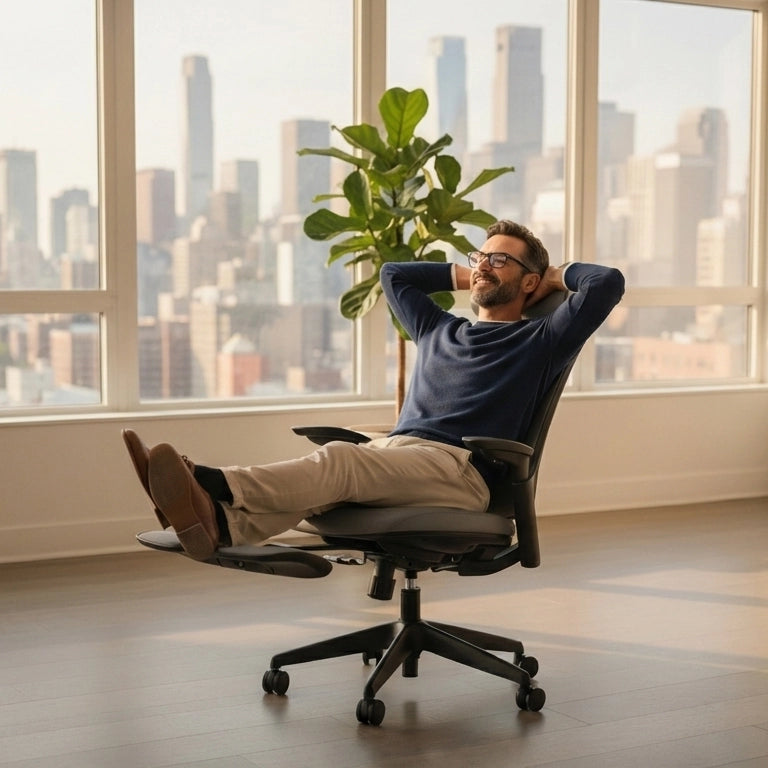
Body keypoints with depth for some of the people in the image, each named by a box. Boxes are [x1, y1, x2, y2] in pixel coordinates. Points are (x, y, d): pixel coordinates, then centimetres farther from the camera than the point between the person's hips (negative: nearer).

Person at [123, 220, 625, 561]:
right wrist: (464, 277, 41)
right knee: (331, 477, -30)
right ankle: (220, 525, -59)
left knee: (339, 459, -34)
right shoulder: (440, 332, 33)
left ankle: (212, 485, -57)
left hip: (460, 472, -6)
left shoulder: (538, 342, 14)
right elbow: (394, 274, 46)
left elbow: (608, 283, 4)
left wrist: (560, 275, 23)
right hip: (391, 452, 6)